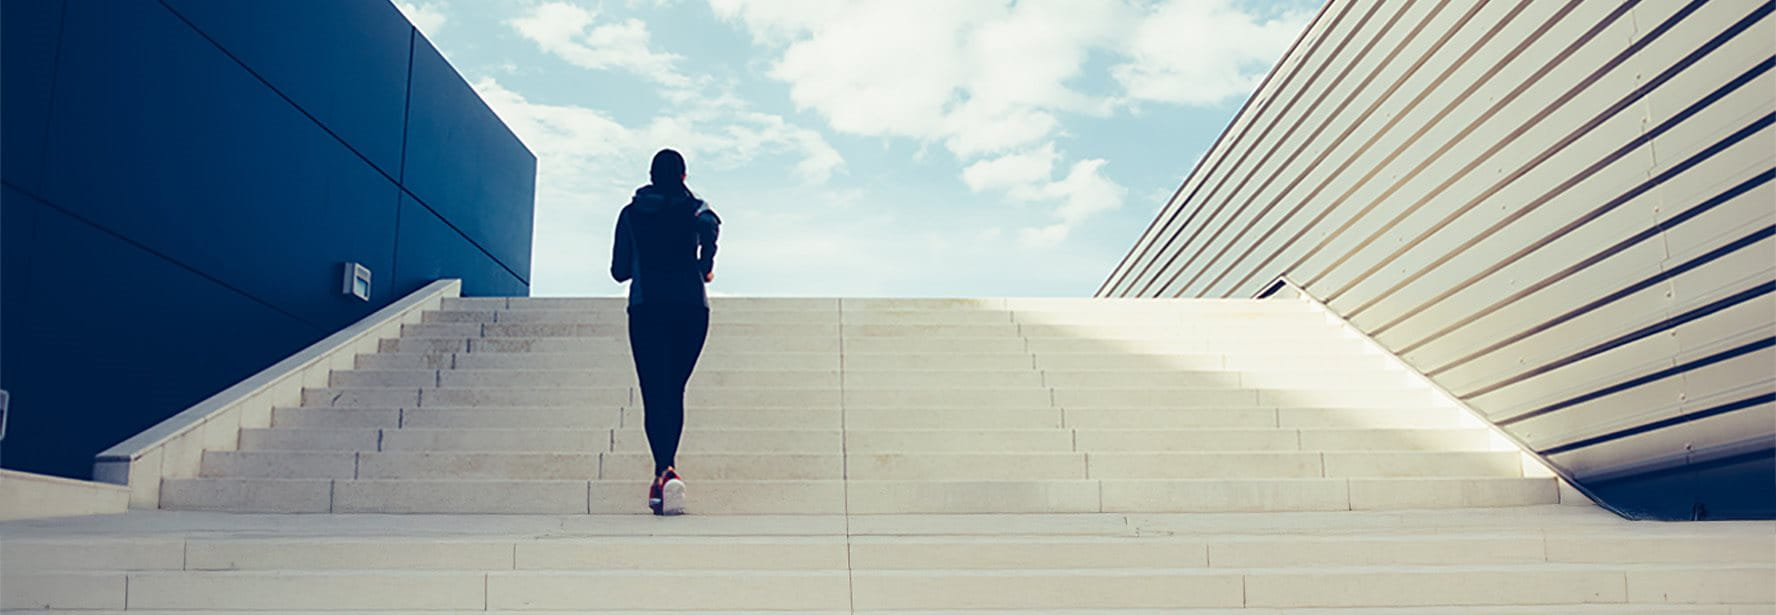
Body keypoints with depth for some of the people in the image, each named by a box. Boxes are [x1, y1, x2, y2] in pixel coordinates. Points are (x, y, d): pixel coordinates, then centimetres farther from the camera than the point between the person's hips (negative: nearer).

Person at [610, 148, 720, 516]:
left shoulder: (631, 213, 12)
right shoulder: (694, 207, 8)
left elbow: (619, 270, 12)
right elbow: (710, 226, -18)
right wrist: (705, 267, -4)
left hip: (646, 308, 0)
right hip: (691, 306, 1)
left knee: (655, 393, -7)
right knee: (674, 391, 12)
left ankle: (665, 472, -26)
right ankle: (664, 472, 8)